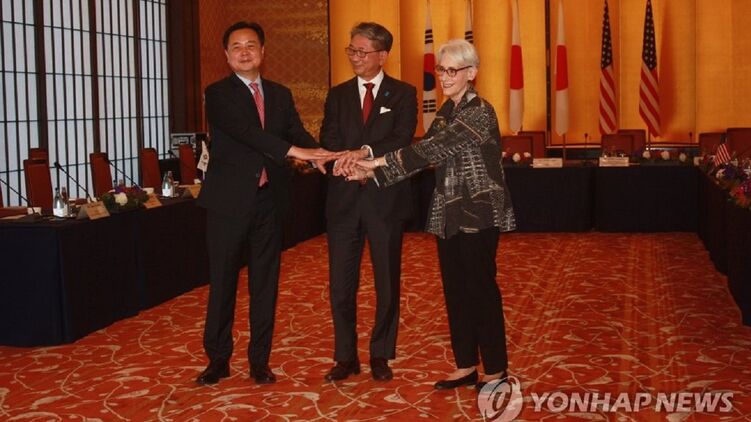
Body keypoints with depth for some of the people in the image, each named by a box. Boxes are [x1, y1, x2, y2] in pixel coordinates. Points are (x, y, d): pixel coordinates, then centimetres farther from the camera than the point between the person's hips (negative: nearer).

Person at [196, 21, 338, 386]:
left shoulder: (280, 95, 12)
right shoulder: (218, 94, -4)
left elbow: (298, 133, -1)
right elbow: (245, 131, -20)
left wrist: (321, 157, -23)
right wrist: (293, 150, -30)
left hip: (268, 200, 4)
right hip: (229, 201, -3)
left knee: (265, 283, 9)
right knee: (223, 283, 6)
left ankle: (259, 360, 20)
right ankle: (218, 359, 20)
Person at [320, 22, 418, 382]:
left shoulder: (403, 94, 2)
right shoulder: (338, 95, 11)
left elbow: (402, 140, -12)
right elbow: (329, 143, 0)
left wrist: (365, 152, -28)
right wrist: (350, 163, -21)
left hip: (385, 200, -2)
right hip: (344, 199, 3)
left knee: (387, 283, 7)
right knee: (341, 284, 5)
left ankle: (381, 356, 21)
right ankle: (346, 357, 18)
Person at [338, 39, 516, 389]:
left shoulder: (479, 111, -15)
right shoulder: (446, 111, 12)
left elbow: (434, 149, -24)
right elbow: (427, 154, 5)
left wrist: (376, 161, -24)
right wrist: (371, 173, -6)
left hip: (479, 213, -8)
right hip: (449, 213, 8)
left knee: (481, 288, 0)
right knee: (455, 290, 11)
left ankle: (496, 370, 13)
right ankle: (466, 366, 23)